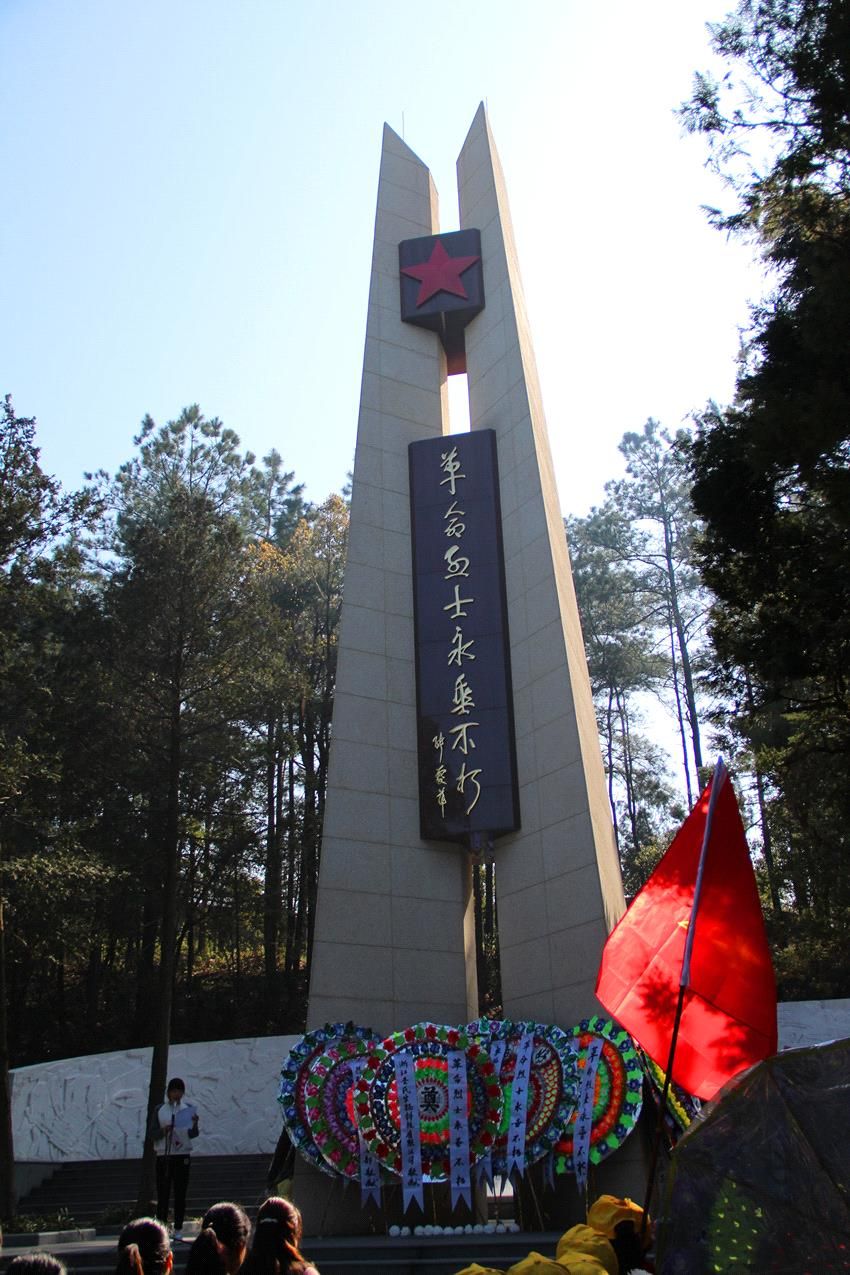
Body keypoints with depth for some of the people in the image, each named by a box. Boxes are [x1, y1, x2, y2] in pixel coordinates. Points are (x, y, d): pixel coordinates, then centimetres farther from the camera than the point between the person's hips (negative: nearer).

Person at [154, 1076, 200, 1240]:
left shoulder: (188, 1109, 4)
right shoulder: (160, 1110, 4)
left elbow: (193, 1135, 1)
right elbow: (152, 1134, 2)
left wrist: (194, 1125, -21)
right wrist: (163, 1131, -18)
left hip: (182, 1155, 0)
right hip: (163, 1155, 0)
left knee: (180, 1193, 1)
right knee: (162, 1193, 0)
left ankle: (178, 1229, 8)